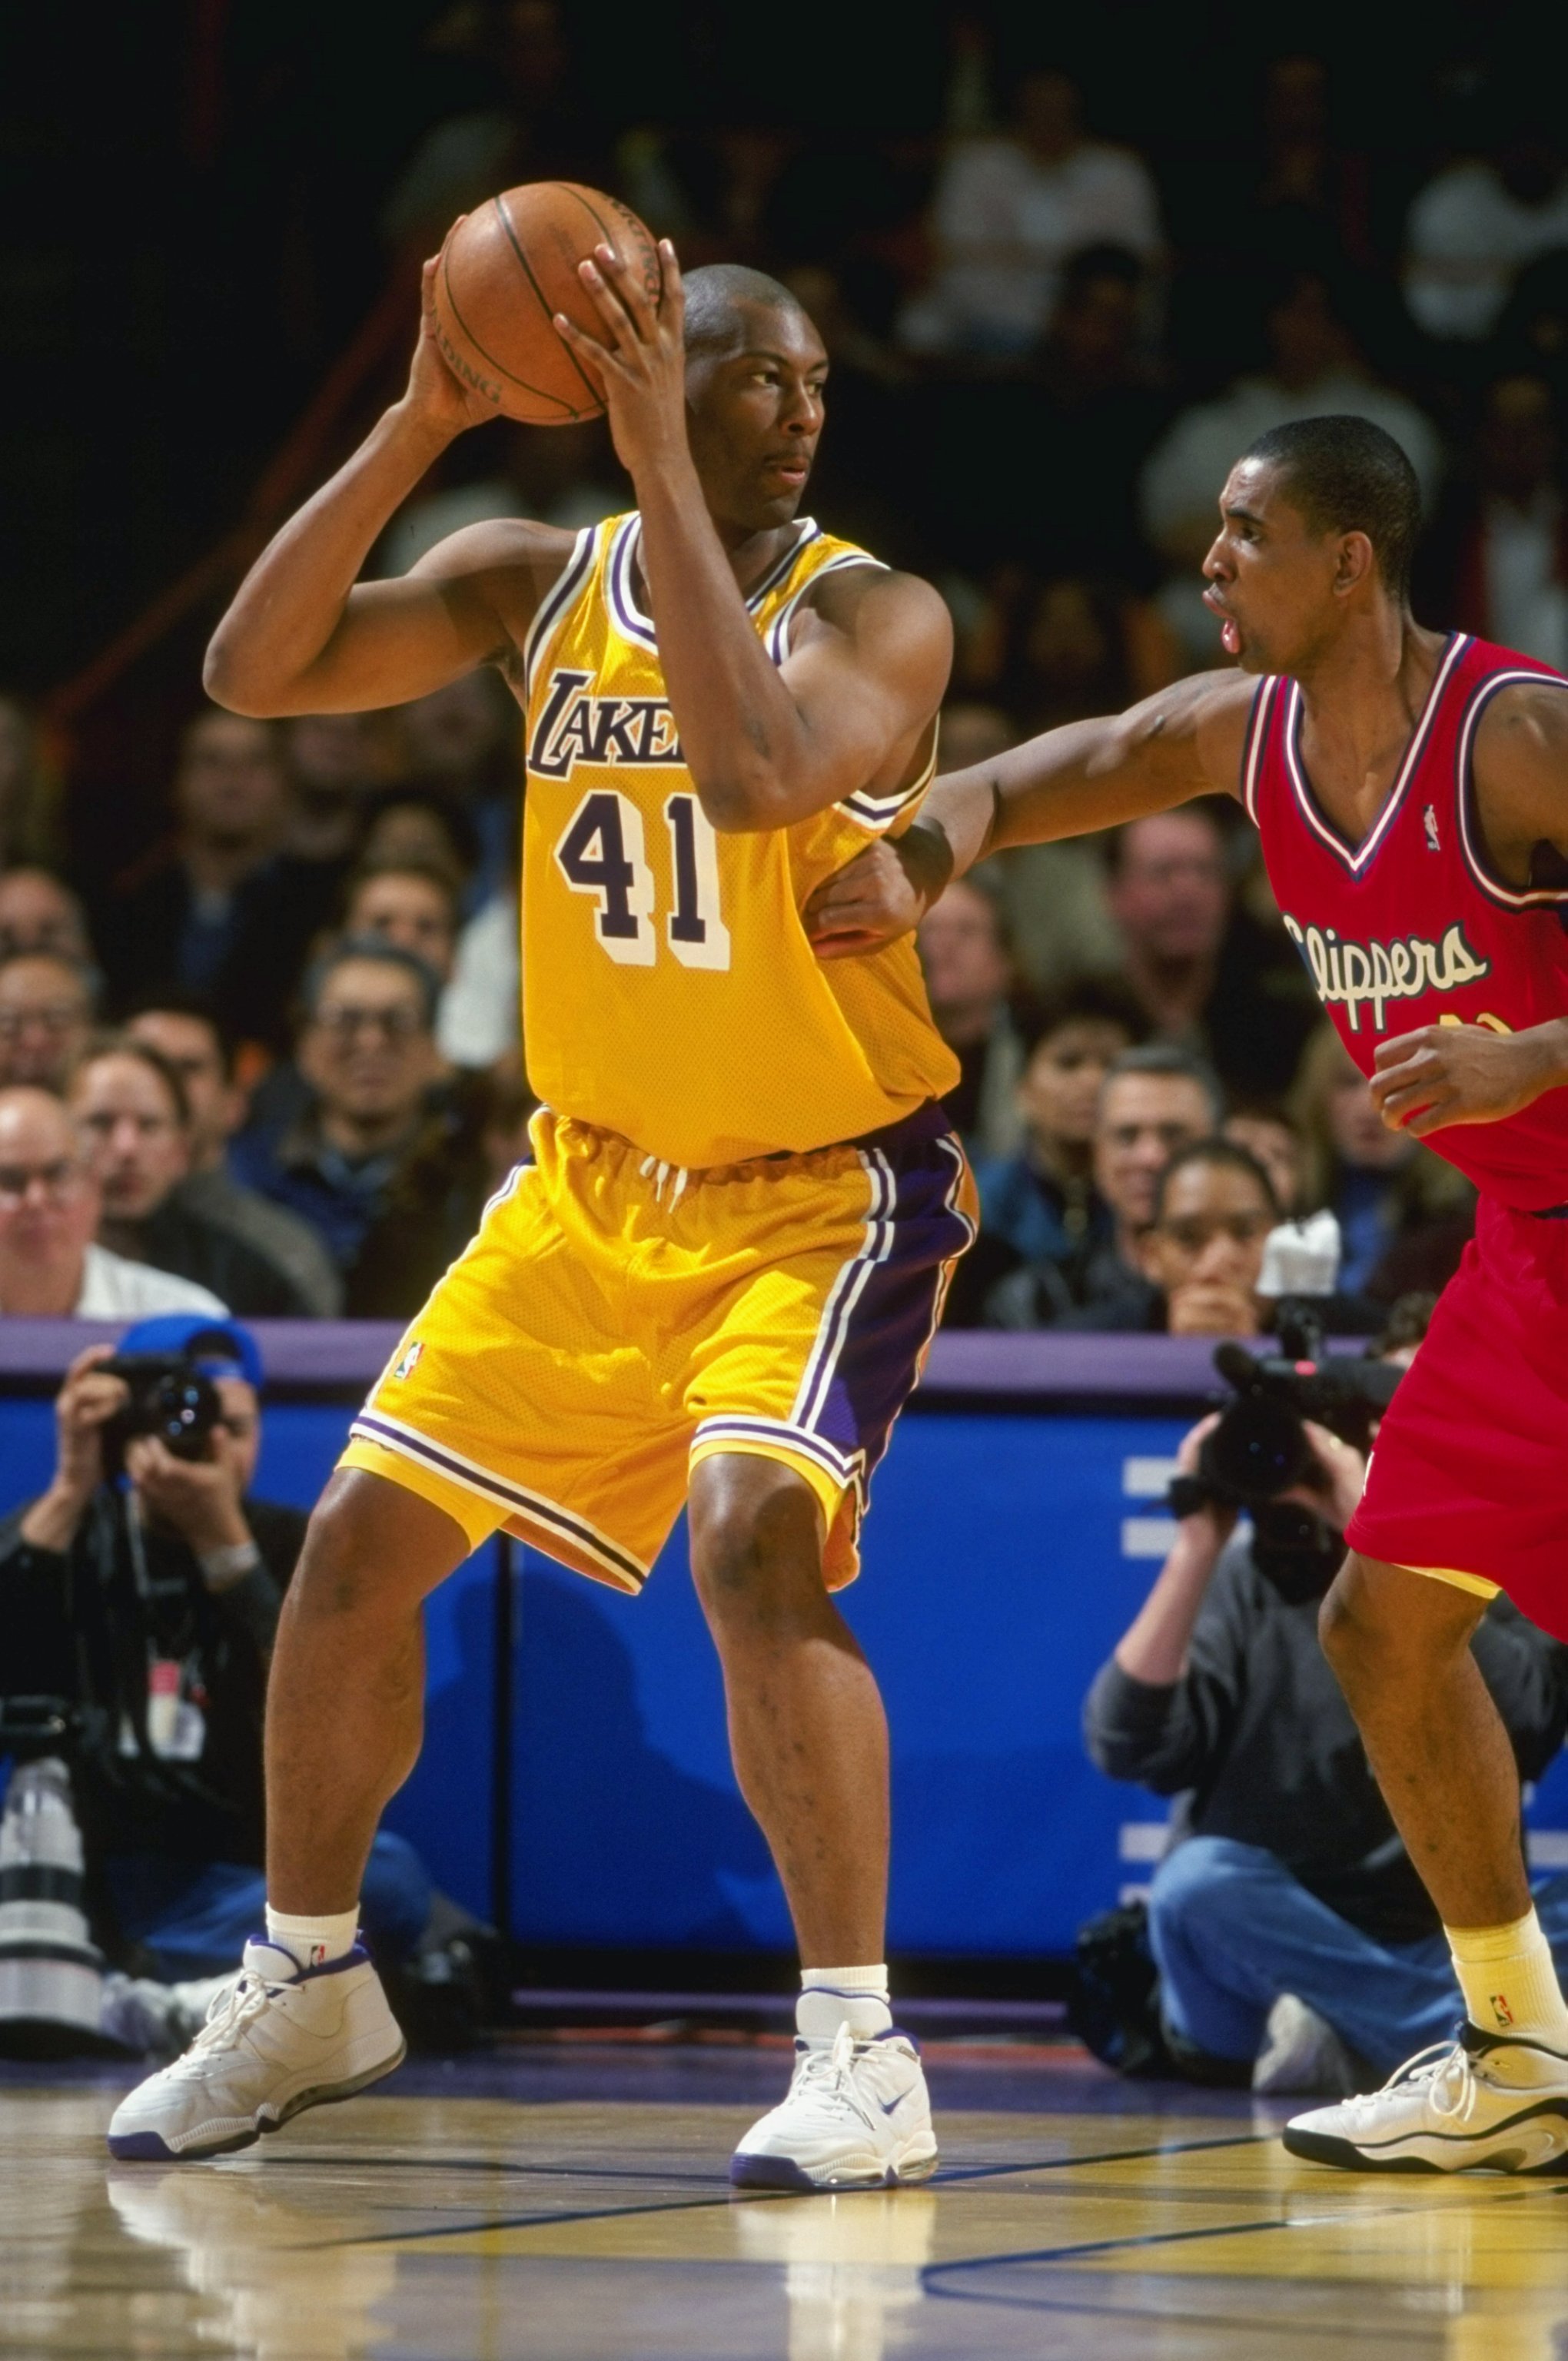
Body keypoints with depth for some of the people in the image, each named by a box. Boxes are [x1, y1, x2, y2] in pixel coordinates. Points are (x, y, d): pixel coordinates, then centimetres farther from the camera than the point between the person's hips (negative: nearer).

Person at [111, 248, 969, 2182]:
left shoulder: (872, 615, -16)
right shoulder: (537, 584, -2)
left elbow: (752, 771, -37)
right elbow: (256, 672, -12)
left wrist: (663, 469, -36)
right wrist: (414, 428, -22)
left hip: (823, 1187, -6)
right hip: (595, 1173, 6)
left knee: (753, 1541, -29)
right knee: (354, 1547, 6)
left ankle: (858, 2053, -22)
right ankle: (307, 1989, 28)